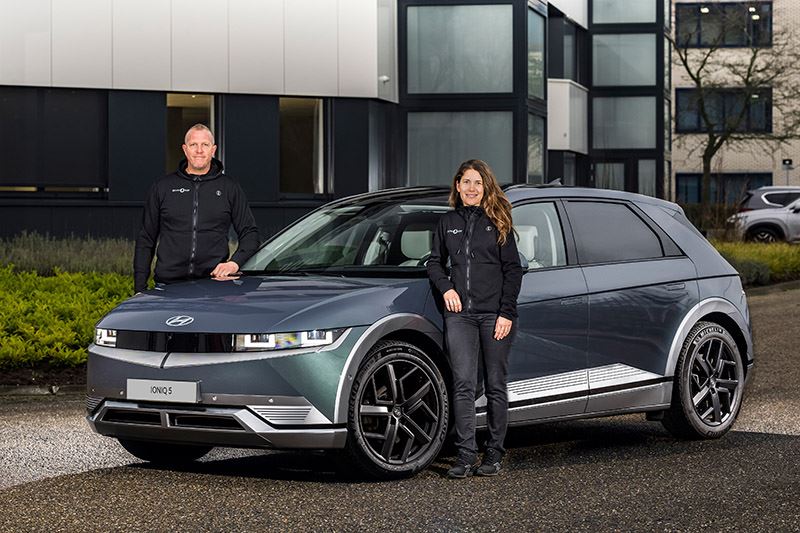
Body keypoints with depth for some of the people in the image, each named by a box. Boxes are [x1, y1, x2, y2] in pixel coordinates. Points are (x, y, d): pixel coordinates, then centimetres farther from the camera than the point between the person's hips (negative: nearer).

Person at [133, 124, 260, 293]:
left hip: (214, 282, 0)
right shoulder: (163, 187, 14)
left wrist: (235, 262, -6)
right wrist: (140, 286, 7)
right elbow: (145, 239, 14)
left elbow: (250, 233, 13)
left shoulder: (229, 187, 14)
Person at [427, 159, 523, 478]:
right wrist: (446, 288, 0)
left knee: (495, 386, 3)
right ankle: (466, 455, -7)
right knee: (463, 385, -7)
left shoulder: (498, 223, 4)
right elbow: (435, 263, 20)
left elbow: (513, 270, 1)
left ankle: (494, 455, 10)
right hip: (460, 314, 2)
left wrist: (507, 313, -7)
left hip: (495, 314, -2)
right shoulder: (448, 223, 12)